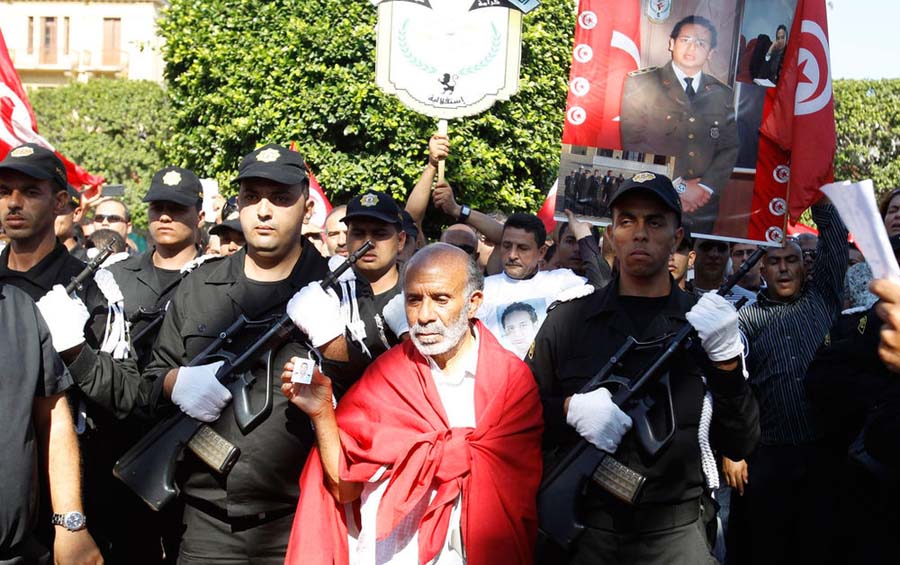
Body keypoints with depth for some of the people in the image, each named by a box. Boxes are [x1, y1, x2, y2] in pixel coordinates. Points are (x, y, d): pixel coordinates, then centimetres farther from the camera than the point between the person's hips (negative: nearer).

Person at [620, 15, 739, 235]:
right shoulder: (640, 84, 1)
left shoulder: (723, 95, 12)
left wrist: (705, 188, -9)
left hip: (703, 212, 3)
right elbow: (631, 143, -8)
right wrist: (677, 186, -11)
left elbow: (730, 150, 8)